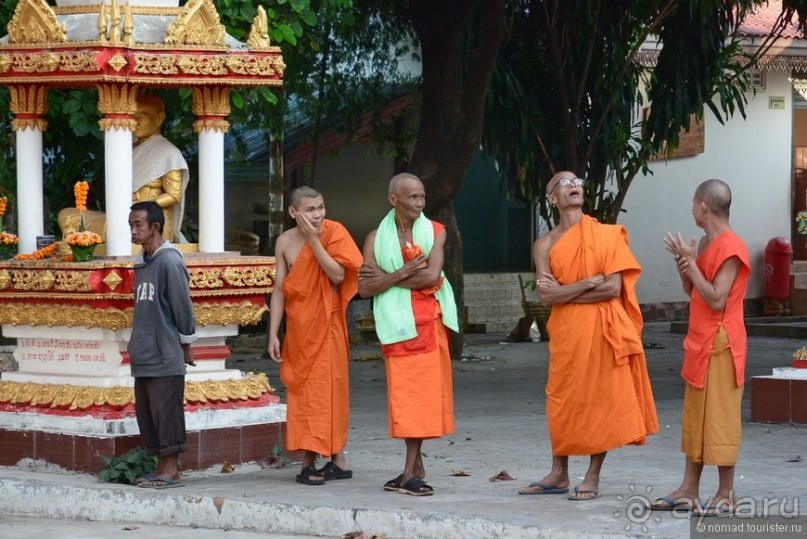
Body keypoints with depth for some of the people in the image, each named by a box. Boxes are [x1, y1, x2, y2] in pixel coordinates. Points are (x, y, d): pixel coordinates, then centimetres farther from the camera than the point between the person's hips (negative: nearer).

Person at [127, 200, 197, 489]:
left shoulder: (170, 261, -12)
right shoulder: (141, 263, 13)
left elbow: (182, 304, -10)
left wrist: (185, 343, -4)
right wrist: (138, 342, 16)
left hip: (166, 356, -9)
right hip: (143, 356, 9)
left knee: (166, 412, -6)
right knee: (146, 412, 11)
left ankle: (171, 470, -1)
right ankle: (162, 467, 17)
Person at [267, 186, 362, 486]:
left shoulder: (333, 232, -6)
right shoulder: (285, 241, 3)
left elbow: (338, 275, -19)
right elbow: (280, 289, 4)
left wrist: (314, 239, -20)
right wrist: (273, 335, 1)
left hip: (327, 325, -3)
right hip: (298, 327, 3)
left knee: (326, 388, -3)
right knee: (302, 391, 3)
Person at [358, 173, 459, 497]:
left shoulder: (435, 232, 4)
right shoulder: (377, 238, 5)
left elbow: (432, 275, -11)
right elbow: (365, 288, -3)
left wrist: (385, 278, -8)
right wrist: (402, 273, -15)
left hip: (429, 321, 0)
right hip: (397, 322, 0)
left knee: (424, 391, -1)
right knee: (404, 393, -4)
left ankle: (410, 471, 3)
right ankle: (415, 467, 1)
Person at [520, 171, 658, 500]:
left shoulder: (607, 235, 0)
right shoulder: (545, 245, 6)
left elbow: (613, 288, -10)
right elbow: (545, 296, -6)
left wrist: (563, 293, -8)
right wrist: (588, 283, -15)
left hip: (602, 329, -2)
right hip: (565, 332, 2)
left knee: (602, 399, 0)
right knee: (562, 401, 7)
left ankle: (592, 478, 7)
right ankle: (559, 475, 17)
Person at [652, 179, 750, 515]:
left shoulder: (730, 248, -15)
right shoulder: (706, 243, 14)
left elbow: (716, 300, -21)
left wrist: (691, 263, -16)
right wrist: (683, 266, 3)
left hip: (720, 344, -9)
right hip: (700, 343, 10)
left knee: (719, 418, -5)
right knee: (694, 417, 10)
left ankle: (725, 494, 1)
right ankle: (689, 490, 15)